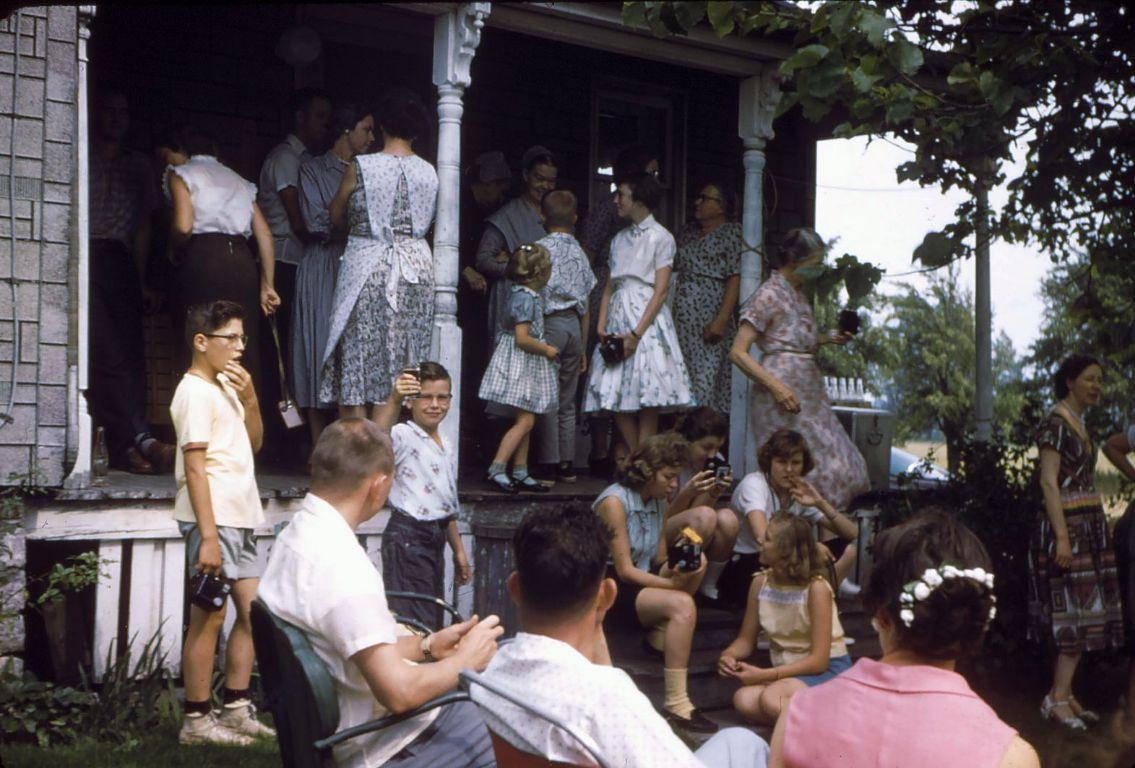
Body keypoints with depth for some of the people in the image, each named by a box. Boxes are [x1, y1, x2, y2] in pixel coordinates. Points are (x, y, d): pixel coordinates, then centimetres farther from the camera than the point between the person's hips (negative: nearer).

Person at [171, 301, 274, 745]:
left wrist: (250, 399, 3)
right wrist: (208, 536, -23)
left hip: (239, 518, 9)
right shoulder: (195, 392, -11)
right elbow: (194, 467, -17)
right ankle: (197, 721, 1)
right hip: (212, 518, -9)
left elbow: (254, 443, 20)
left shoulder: (225, 386, 17)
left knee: (252, 609, 9)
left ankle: (237, 709, 15)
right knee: (209, 617, -5)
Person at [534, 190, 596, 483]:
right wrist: (583, 348, 20)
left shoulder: (540, 248, -7)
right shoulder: (580, 253, 11)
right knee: (567, 402, 11)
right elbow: (585, 305, 14)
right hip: (574, 326, 6)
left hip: (550, 323, -6)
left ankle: (549, 464, -4)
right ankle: (567, 464, 14)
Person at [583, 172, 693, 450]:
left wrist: (636, 334, -16)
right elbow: (609, 288, 15)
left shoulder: (660, 237, -1)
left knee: (646, 402, -9)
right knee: (617, 400, 0)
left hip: (646, 318, -6)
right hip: (618, 318, 6)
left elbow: (660, 291, -8)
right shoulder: (619, 239, 18)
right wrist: (601, 327, 0)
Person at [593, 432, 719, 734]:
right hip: (610, 588, -8)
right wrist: (673, 584, -28)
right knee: (682, 605, -29)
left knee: (697, 561, -11)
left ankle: (661, 635, -6)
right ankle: (676, 704, -31)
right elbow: (624, 570, -20)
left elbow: (660, 561, 5)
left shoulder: (658, 502, 9)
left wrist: (678, 566, -18)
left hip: (641, 582, 8)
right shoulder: (614, 502, -17)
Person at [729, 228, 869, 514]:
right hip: (781, 392, -9)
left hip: (809, 391, 9)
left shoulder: (798, 295, 17)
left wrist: (827, 340, 9)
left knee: (833, 463, 5)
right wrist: (776, 386, -22)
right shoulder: (768, 295, -9)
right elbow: (737, 352, -14)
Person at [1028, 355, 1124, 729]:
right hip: (1067, 524, -9)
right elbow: (1049, 481, -18)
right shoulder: (1056, 423, -12)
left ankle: (1063, 694, 11)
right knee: (1079, 612, -10)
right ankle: (1057, 698, -6)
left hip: (1089, 524, 9)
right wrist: (1062, 536, -23)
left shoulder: (1079, 423, 15)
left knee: (1082, 614, 7)